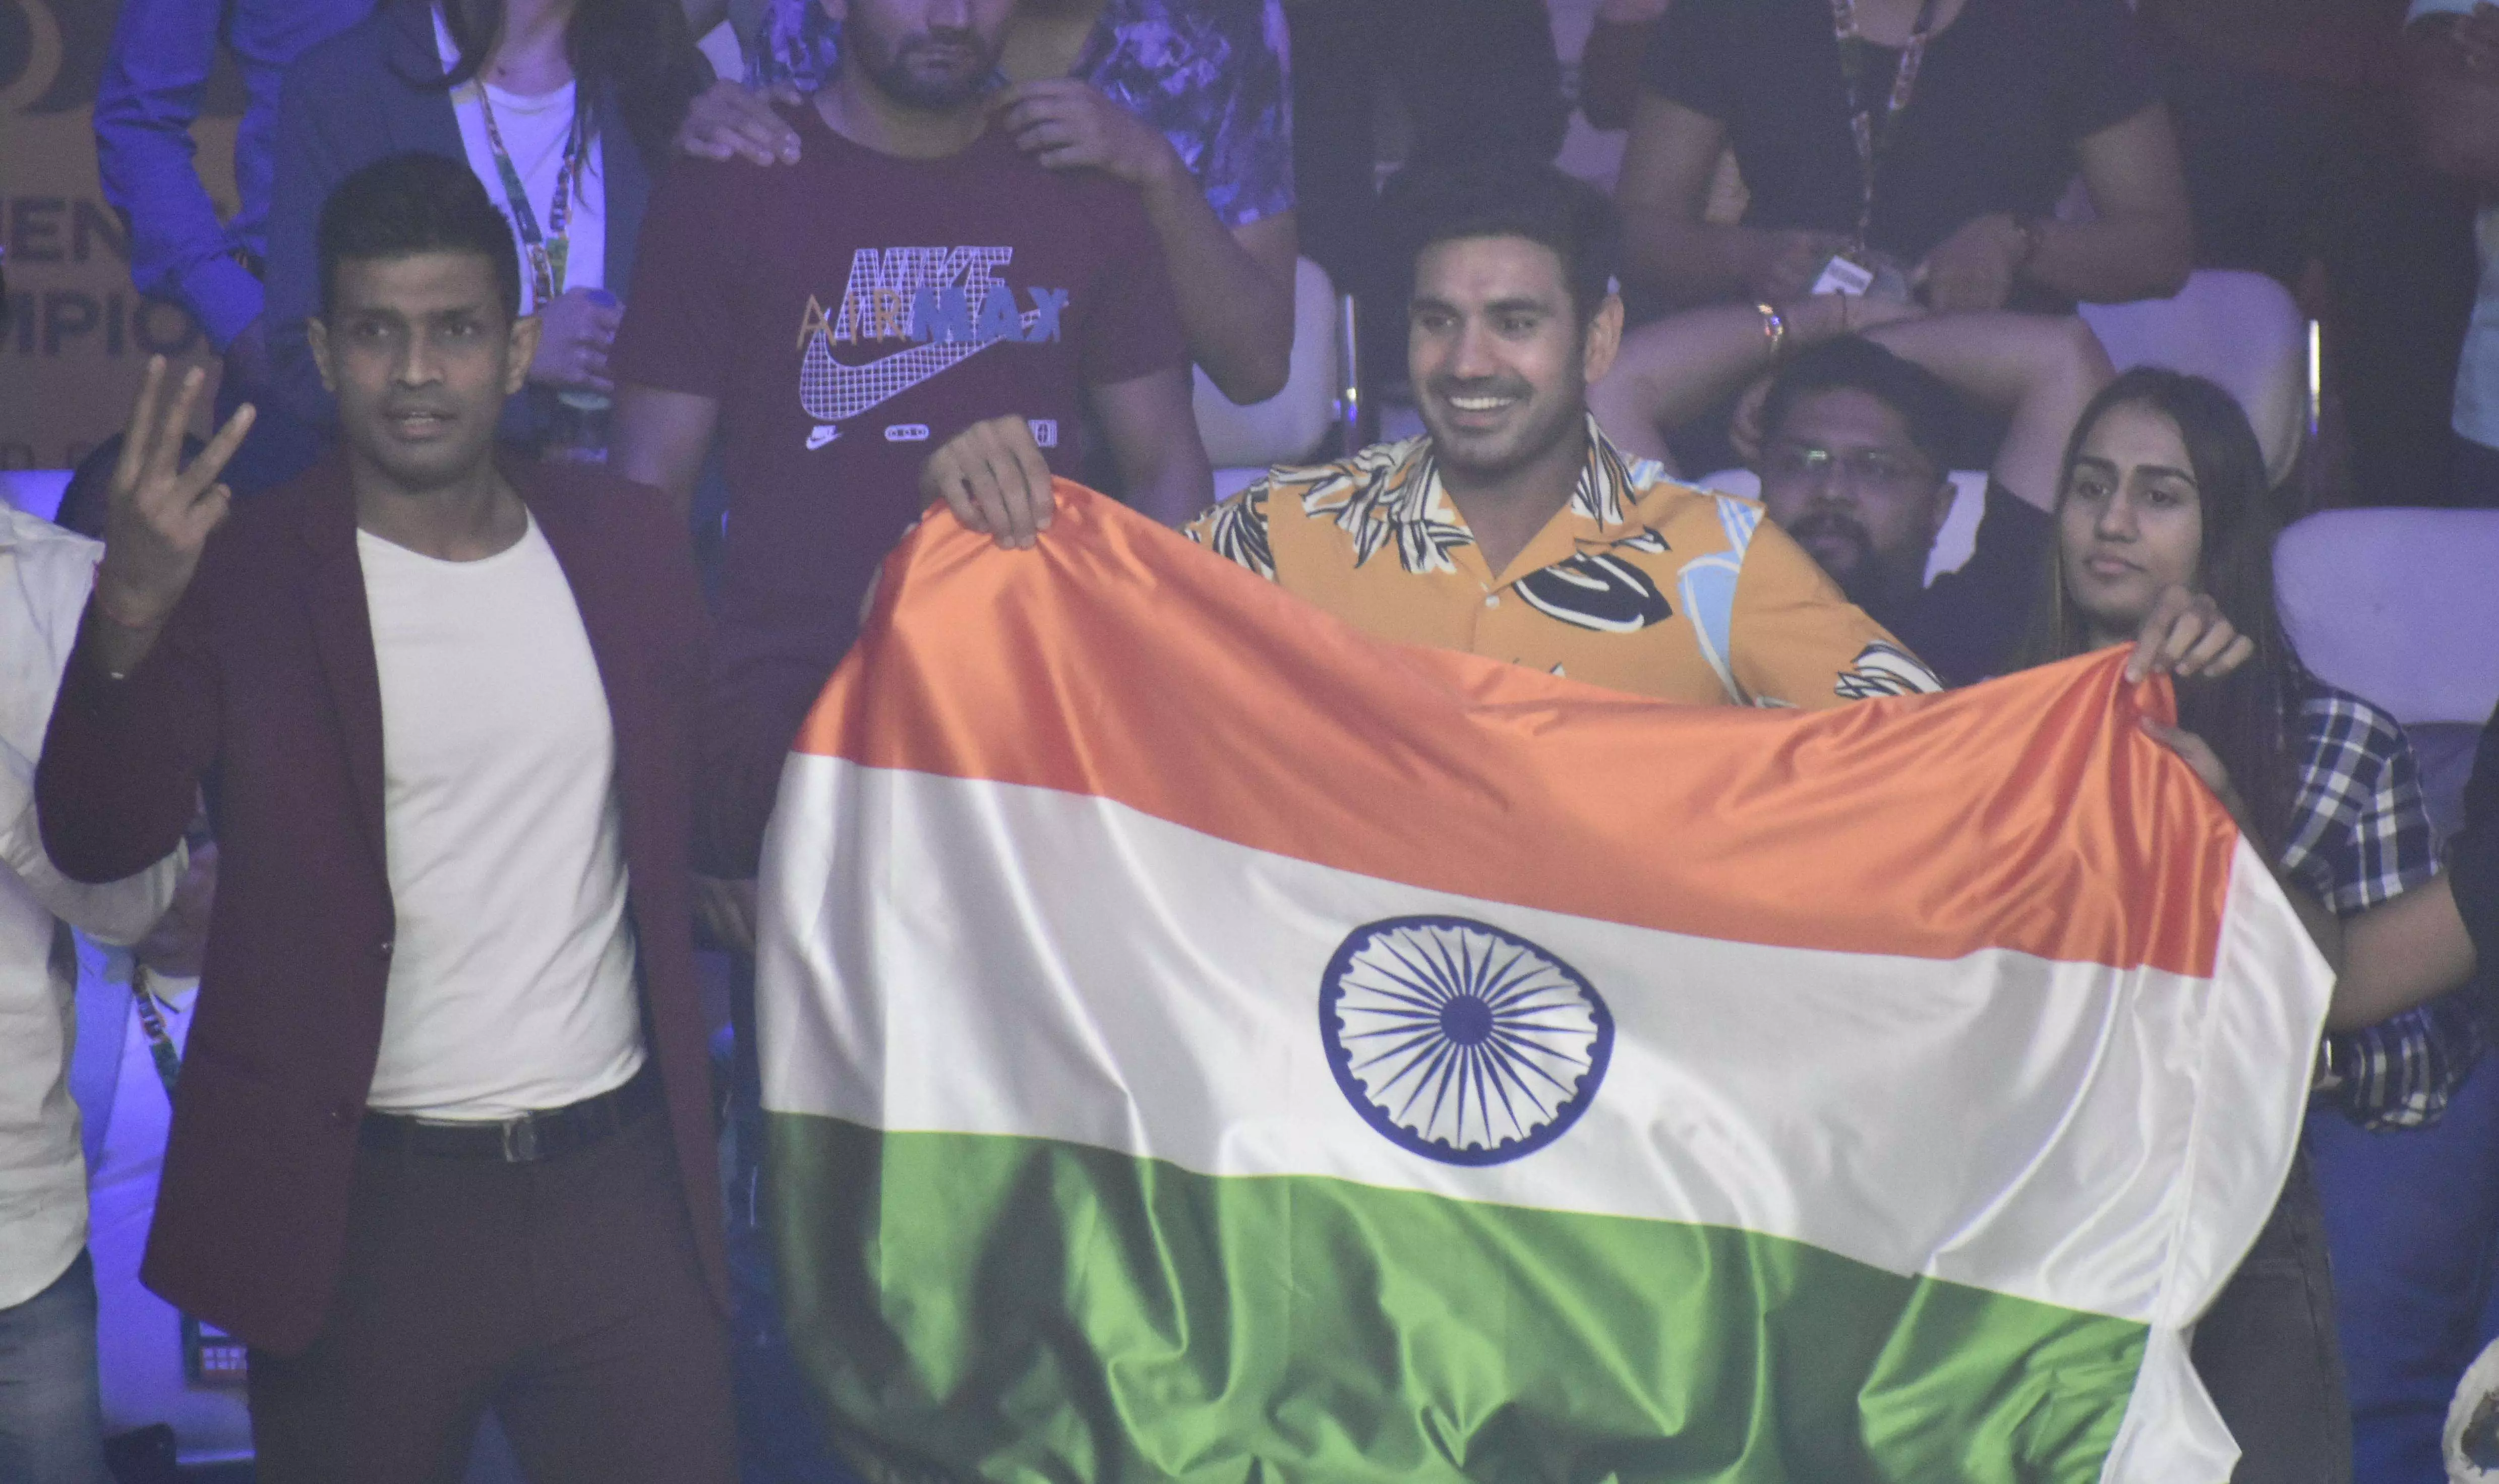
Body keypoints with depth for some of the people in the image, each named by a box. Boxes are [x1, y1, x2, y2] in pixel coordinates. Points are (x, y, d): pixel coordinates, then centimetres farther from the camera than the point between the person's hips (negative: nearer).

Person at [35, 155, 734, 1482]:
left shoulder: (628, 544, 5)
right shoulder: (242, 573, -5)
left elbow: (712, 798, 16)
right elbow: (95, 842, -16)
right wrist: (129, 617, -32)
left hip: (622, 1180, 3)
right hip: (359, 1209, -2)